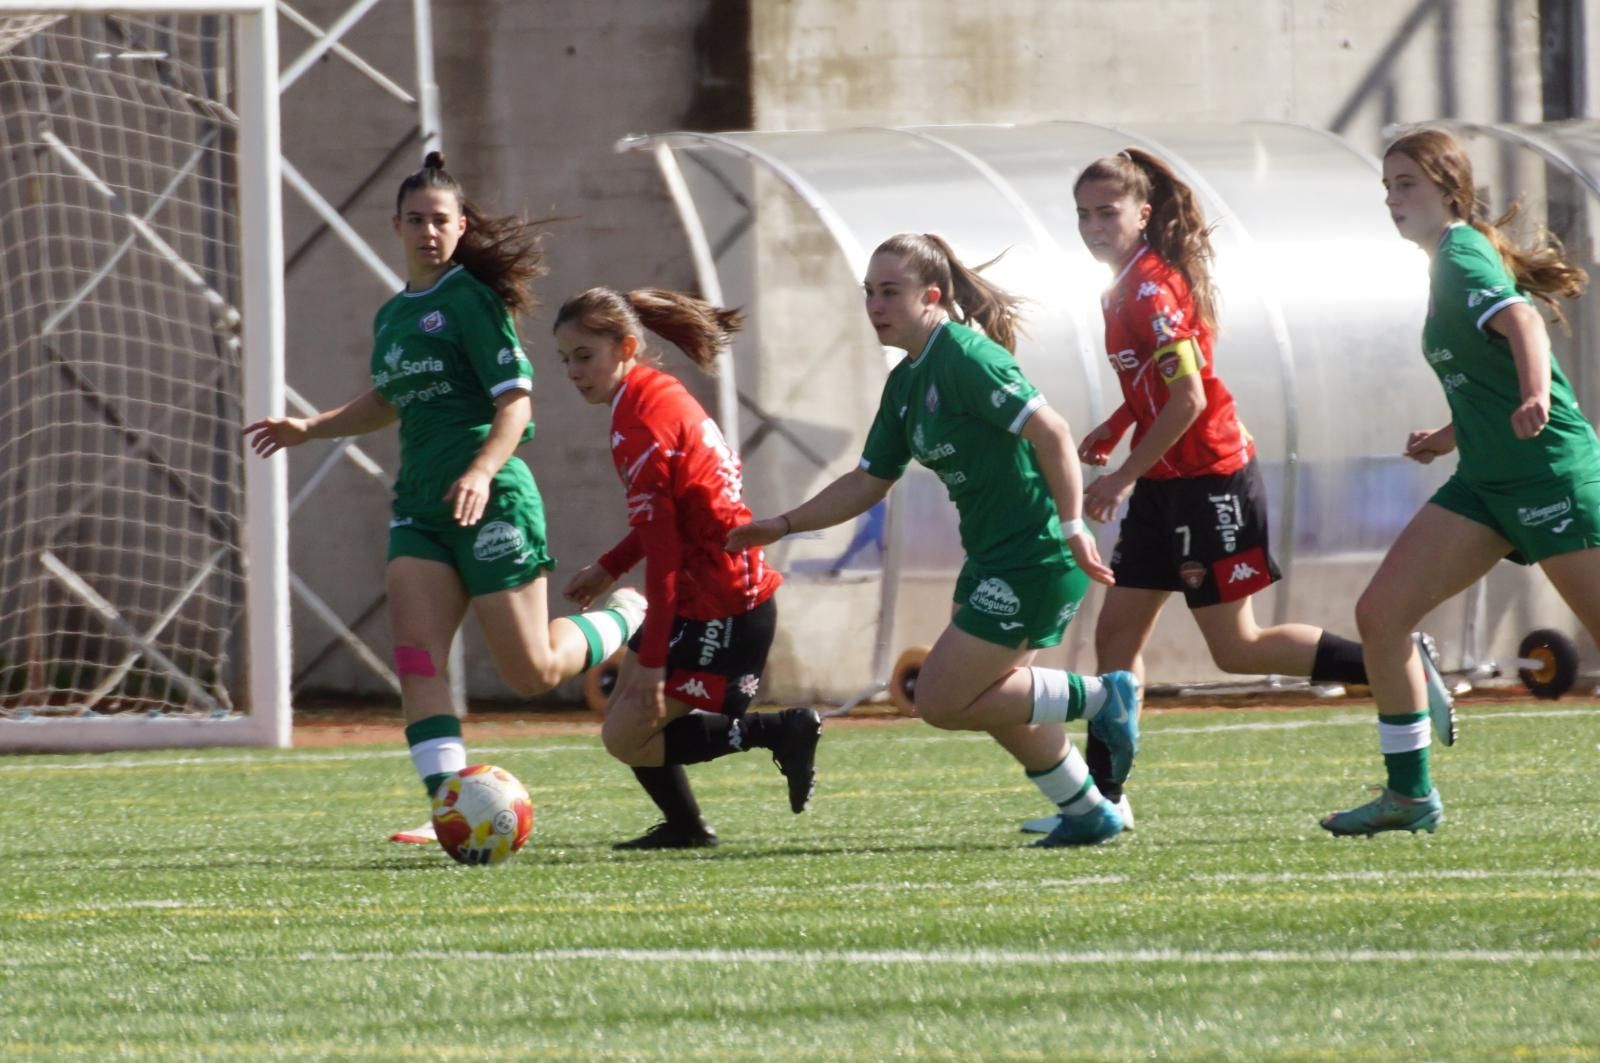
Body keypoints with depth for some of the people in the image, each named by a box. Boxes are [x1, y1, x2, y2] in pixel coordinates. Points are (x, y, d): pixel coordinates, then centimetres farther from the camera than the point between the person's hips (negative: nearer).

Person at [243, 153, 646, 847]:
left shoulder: (470, 299, -8)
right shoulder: (392, 315, 15)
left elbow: (516, 402, -14)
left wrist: (482, 471, -30)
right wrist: (309, 428, 22)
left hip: (491, 502, -7)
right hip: (420, 505, 7)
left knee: (532, 674, -2)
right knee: (415, 661, -12)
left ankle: (623, 621, 28)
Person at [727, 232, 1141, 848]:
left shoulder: (965, 358, -16)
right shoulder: (907, 383, 13)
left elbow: (1051, 432, -22)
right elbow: (868, 483, 20)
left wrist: (1071, 530, -24)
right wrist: (783, 526, 13)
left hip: (1034, 560, -10)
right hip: (995, 561, 10)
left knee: (941, 701, -8)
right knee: (994, 701, 19)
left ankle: (1098, 698, -1)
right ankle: (1088, 814, 30)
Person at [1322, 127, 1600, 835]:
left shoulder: (1463, 257, -11)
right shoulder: (1448, 261, 16)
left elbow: (1522, 324, -32)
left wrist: (1534, 399, -50)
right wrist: (1454, 435, 22)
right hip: (1487, 483, 9)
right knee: (1380, 614, 0)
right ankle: (1410, 794, 5)